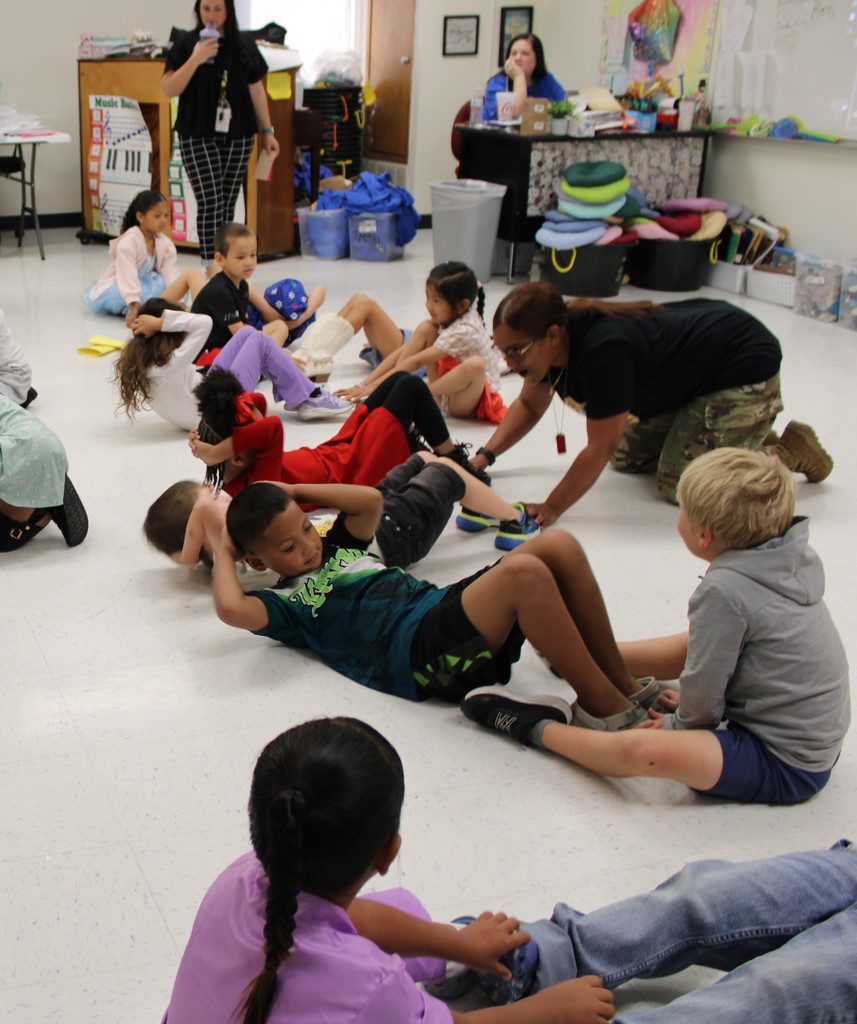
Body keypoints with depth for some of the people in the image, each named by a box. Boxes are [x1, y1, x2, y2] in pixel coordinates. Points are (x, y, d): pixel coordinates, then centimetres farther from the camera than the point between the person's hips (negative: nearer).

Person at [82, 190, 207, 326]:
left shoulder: (166, 244, -3)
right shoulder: (129, 241, -21)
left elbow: (171, 275, -13)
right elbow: (127, 275, -31)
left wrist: (178, 300, -29)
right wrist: (135, 305, -42)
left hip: (147, 285, 6)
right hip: (119, 288, -6)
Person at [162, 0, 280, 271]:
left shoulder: (244, 46, 7)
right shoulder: (185, 45, -1)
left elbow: (256, 90, 13)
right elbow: (169, 90, -7)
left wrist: (267, 131, 11)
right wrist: (195, 59, -18)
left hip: (238, 136, 3)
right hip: (198, 136, -3)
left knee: (228, 203, 7)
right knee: (210, 203, -10)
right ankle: (211, 269, -11)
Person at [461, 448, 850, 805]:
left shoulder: (723, 590, -26)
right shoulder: (792, 559, 1)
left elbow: (701, 705, -18)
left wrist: (678, 725, 3)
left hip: (786, 767, -10)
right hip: (819, 738, 10)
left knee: (641, 749, -27)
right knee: (695, 644, 25)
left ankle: (537, 727, -2)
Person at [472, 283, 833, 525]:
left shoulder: (603, 350, -38)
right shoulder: (559, 335, -10)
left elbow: (600, 448, -32)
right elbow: (529, 406, 6)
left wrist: (550, 509, -30)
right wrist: (484, 457, -5)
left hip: (745, 369, -9)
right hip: (692, 373, 10)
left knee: (679, 485, -16)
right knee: (628, 459, 11)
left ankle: (791, 450, 4)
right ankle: (747, 432, 22)